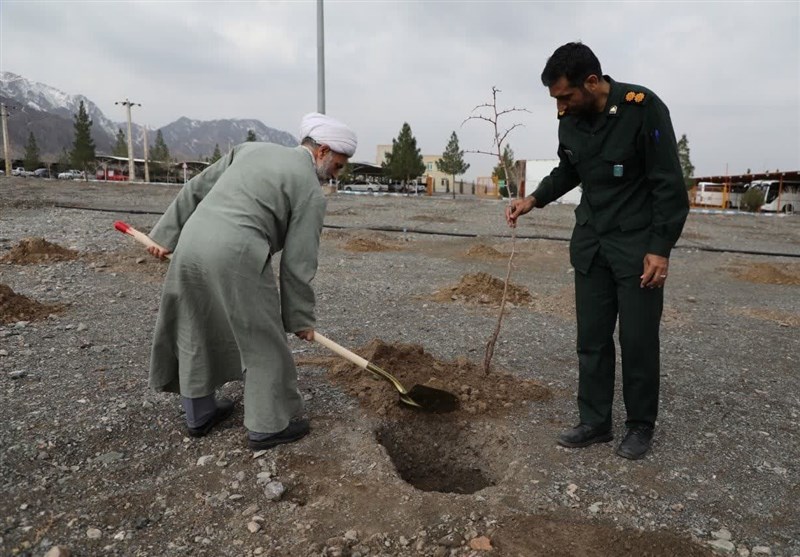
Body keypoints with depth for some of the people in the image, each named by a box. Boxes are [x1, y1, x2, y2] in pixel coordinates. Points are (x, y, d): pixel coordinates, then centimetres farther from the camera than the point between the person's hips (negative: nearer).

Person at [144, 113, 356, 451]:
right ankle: (268, 426, 21)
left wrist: (165, 234, 22)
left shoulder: (251, 148, 20)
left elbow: (195, 189, 19)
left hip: (190, 245, 8)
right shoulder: (311, 190, 0)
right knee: (264, 343, 9)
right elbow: (298, 264, -2)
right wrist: (300, 318, 8)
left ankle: (199, 414, 37)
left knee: (196, 333, 20)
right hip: (235, 258, -8)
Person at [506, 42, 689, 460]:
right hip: (590, 242, 6)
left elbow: (669, 184, -14)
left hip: (638, 244, -5)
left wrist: (660, 248, -17)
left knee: (638, 340, 1)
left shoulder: (643, 108, -17)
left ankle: (641, 425, 21)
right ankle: (595, 422, 19)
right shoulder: (569, 120, 0)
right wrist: (533, 200, 4)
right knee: (592, 338, 7)